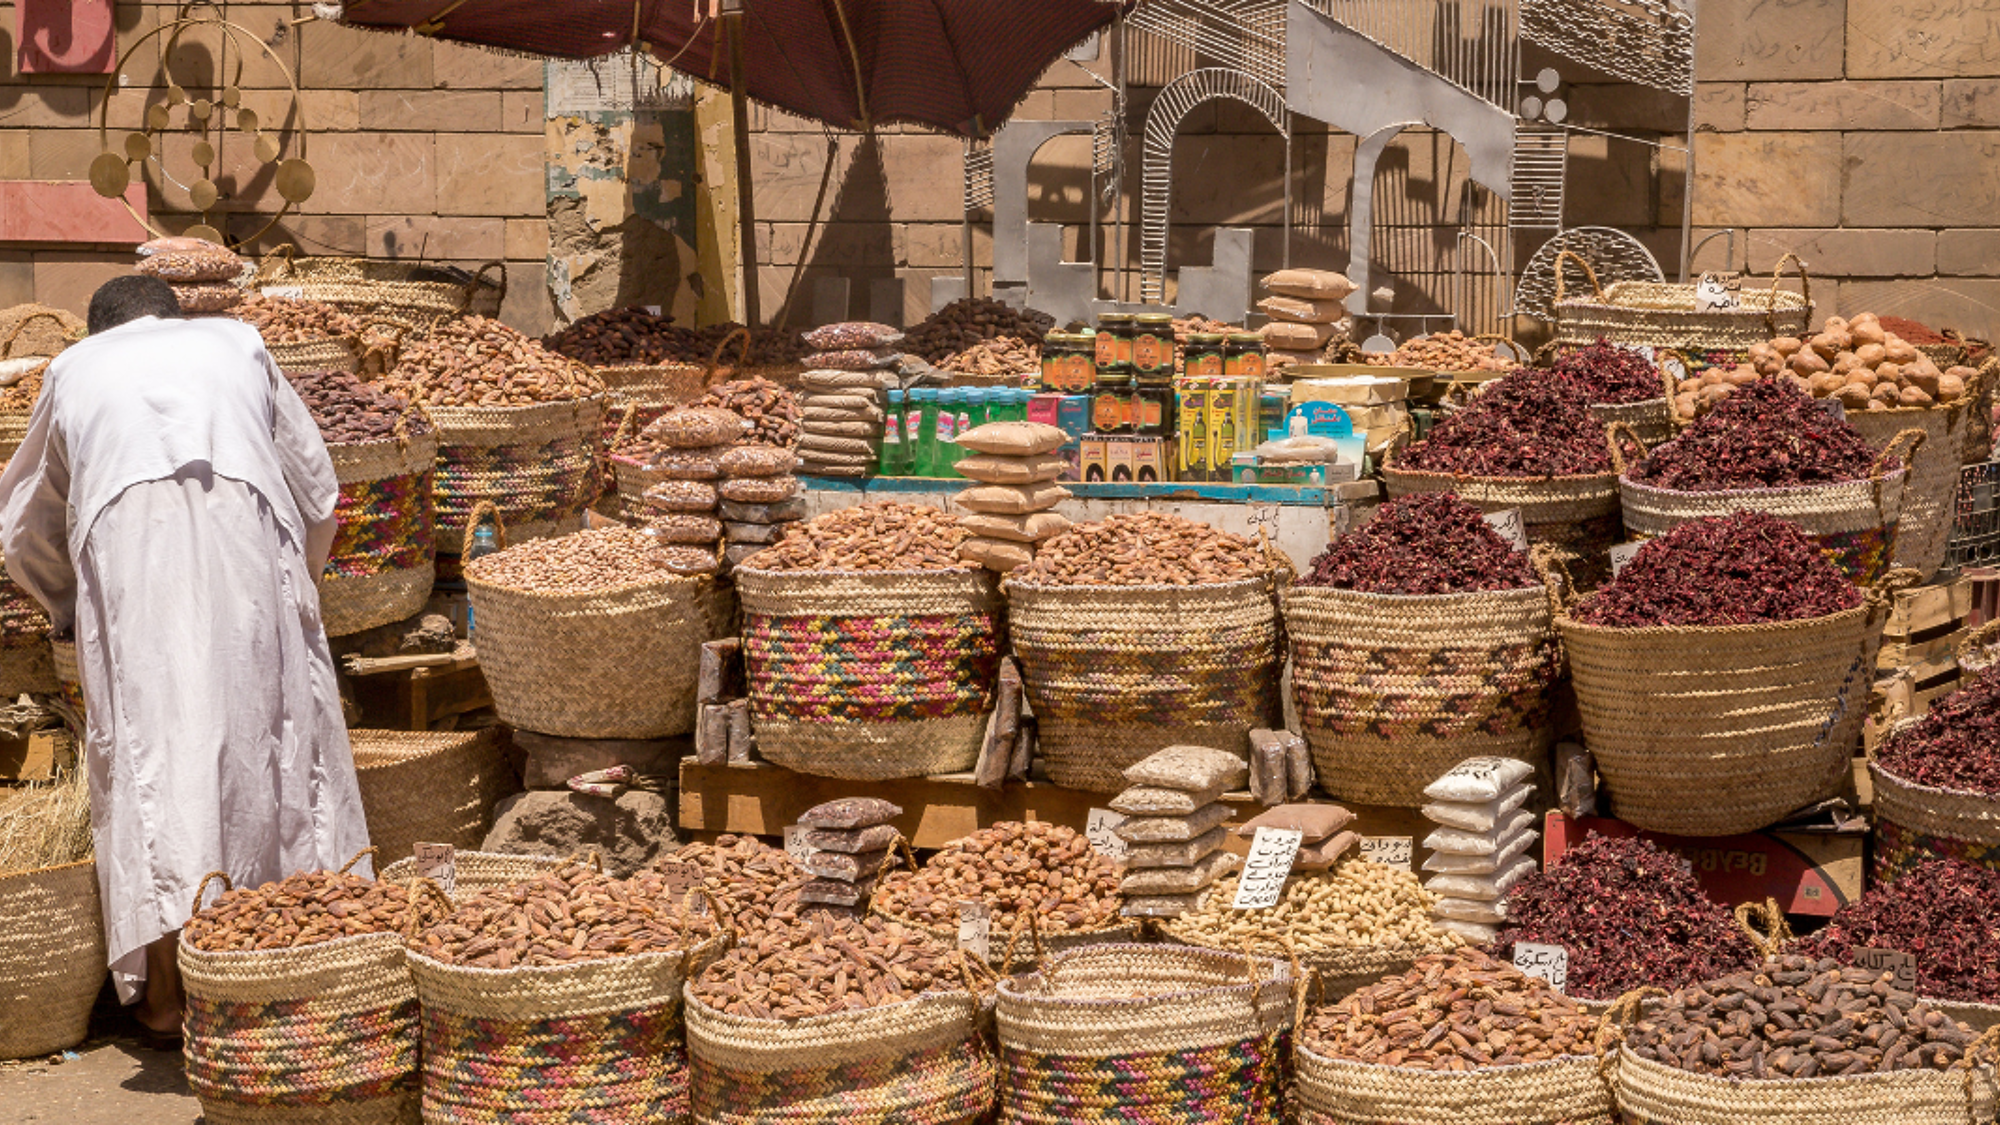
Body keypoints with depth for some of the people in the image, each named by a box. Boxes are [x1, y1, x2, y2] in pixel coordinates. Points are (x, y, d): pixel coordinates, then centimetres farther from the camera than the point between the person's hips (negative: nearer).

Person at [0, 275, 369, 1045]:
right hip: (245, 524, 1)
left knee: (148, 731, -2)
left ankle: (167, 992, -6)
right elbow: (315, 486, 30)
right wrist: (295, 580, 44)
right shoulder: (236, 344, 30)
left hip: (125, 529, 0)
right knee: (268, 726, 7)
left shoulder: (75, 368, 30)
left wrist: (69, 607, 53)